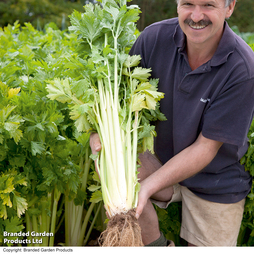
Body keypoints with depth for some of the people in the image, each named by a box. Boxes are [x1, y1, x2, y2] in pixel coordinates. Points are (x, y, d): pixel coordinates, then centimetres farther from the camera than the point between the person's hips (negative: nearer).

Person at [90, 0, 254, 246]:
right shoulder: (155, 37, -15)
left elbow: (206, 147, -22)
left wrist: (146, 187, -31)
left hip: (216, 186, -2)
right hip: (163, 161, 2)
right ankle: (157, 245, -3)